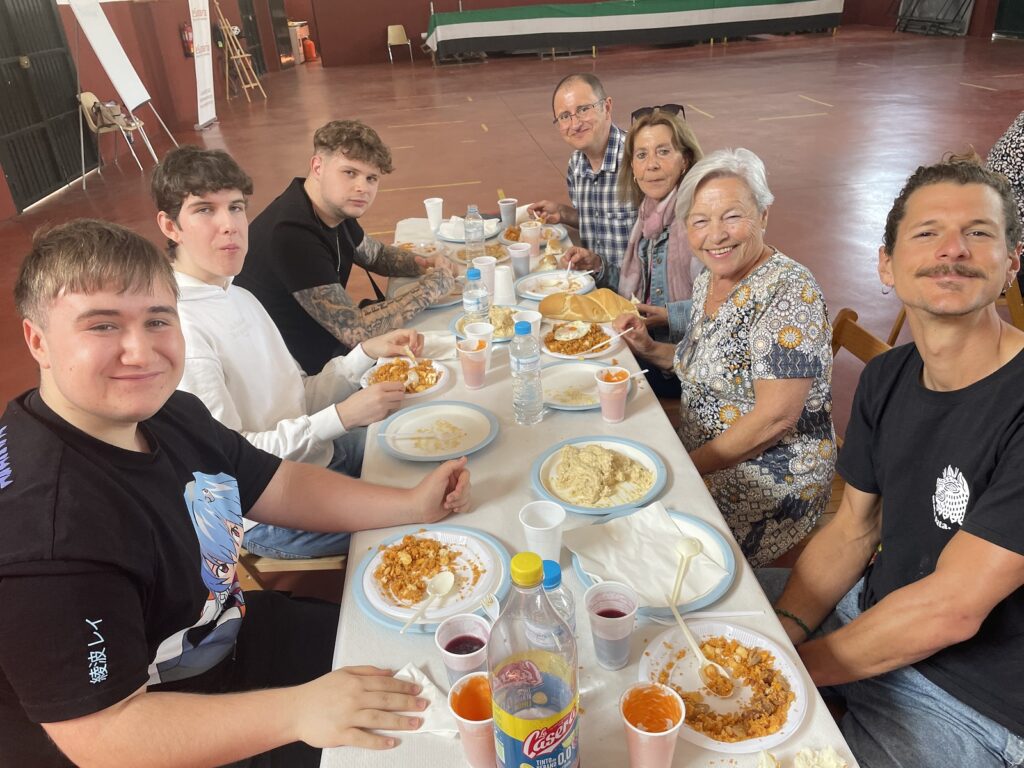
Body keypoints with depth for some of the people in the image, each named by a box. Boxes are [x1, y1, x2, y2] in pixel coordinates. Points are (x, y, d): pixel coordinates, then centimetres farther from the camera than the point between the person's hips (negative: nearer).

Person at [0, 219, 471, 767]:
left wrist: (412, 506, -5)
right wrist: (298, 710, -37)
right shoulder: (45, 527, -34)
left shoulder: (168, 413, -6)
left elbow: (276, 487, 4)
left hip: (222, 636, 8)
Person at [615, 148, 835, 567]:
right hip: (702, 457, 8)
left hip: (770, 482, -8)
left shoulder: (788, 292, -21)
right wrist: (649, 348, 2)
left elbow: (775, 416, -24)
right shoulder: (708, 282, 4)